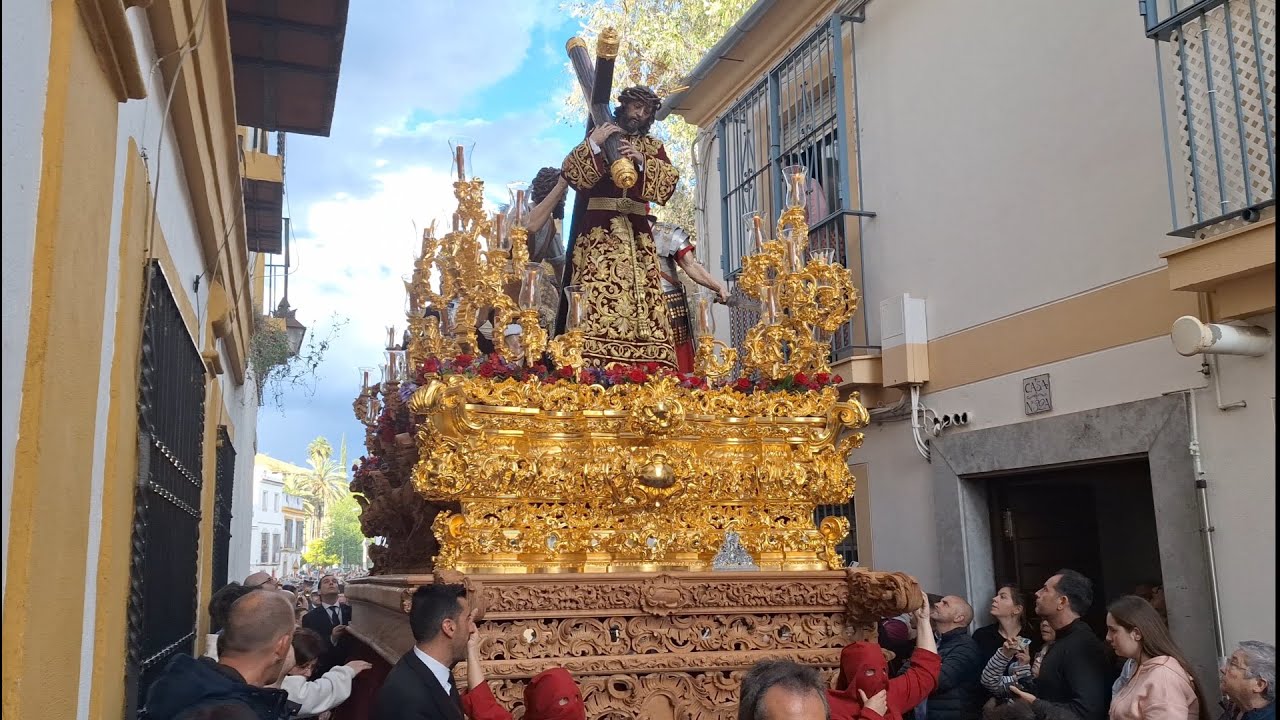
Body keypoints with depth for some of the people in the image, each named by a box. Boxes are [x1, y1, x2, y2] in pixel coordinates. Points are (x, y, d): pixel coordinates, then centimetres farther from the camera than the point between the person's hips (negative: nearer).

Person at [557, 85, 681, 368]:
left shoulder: (653, 146, 19)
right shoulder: (598, 136, 14)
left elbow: (670, 180, 2)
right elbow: (570, 171, 0)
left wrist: (642, 160, -11)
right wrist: (593, 143, -10)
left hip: (637, 232, 2)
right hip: (599, 229, -2)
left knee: (640, 294, -8)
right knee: (596, 291, -17)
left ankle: (643, 365, -12)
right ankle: (592, 363, -22)